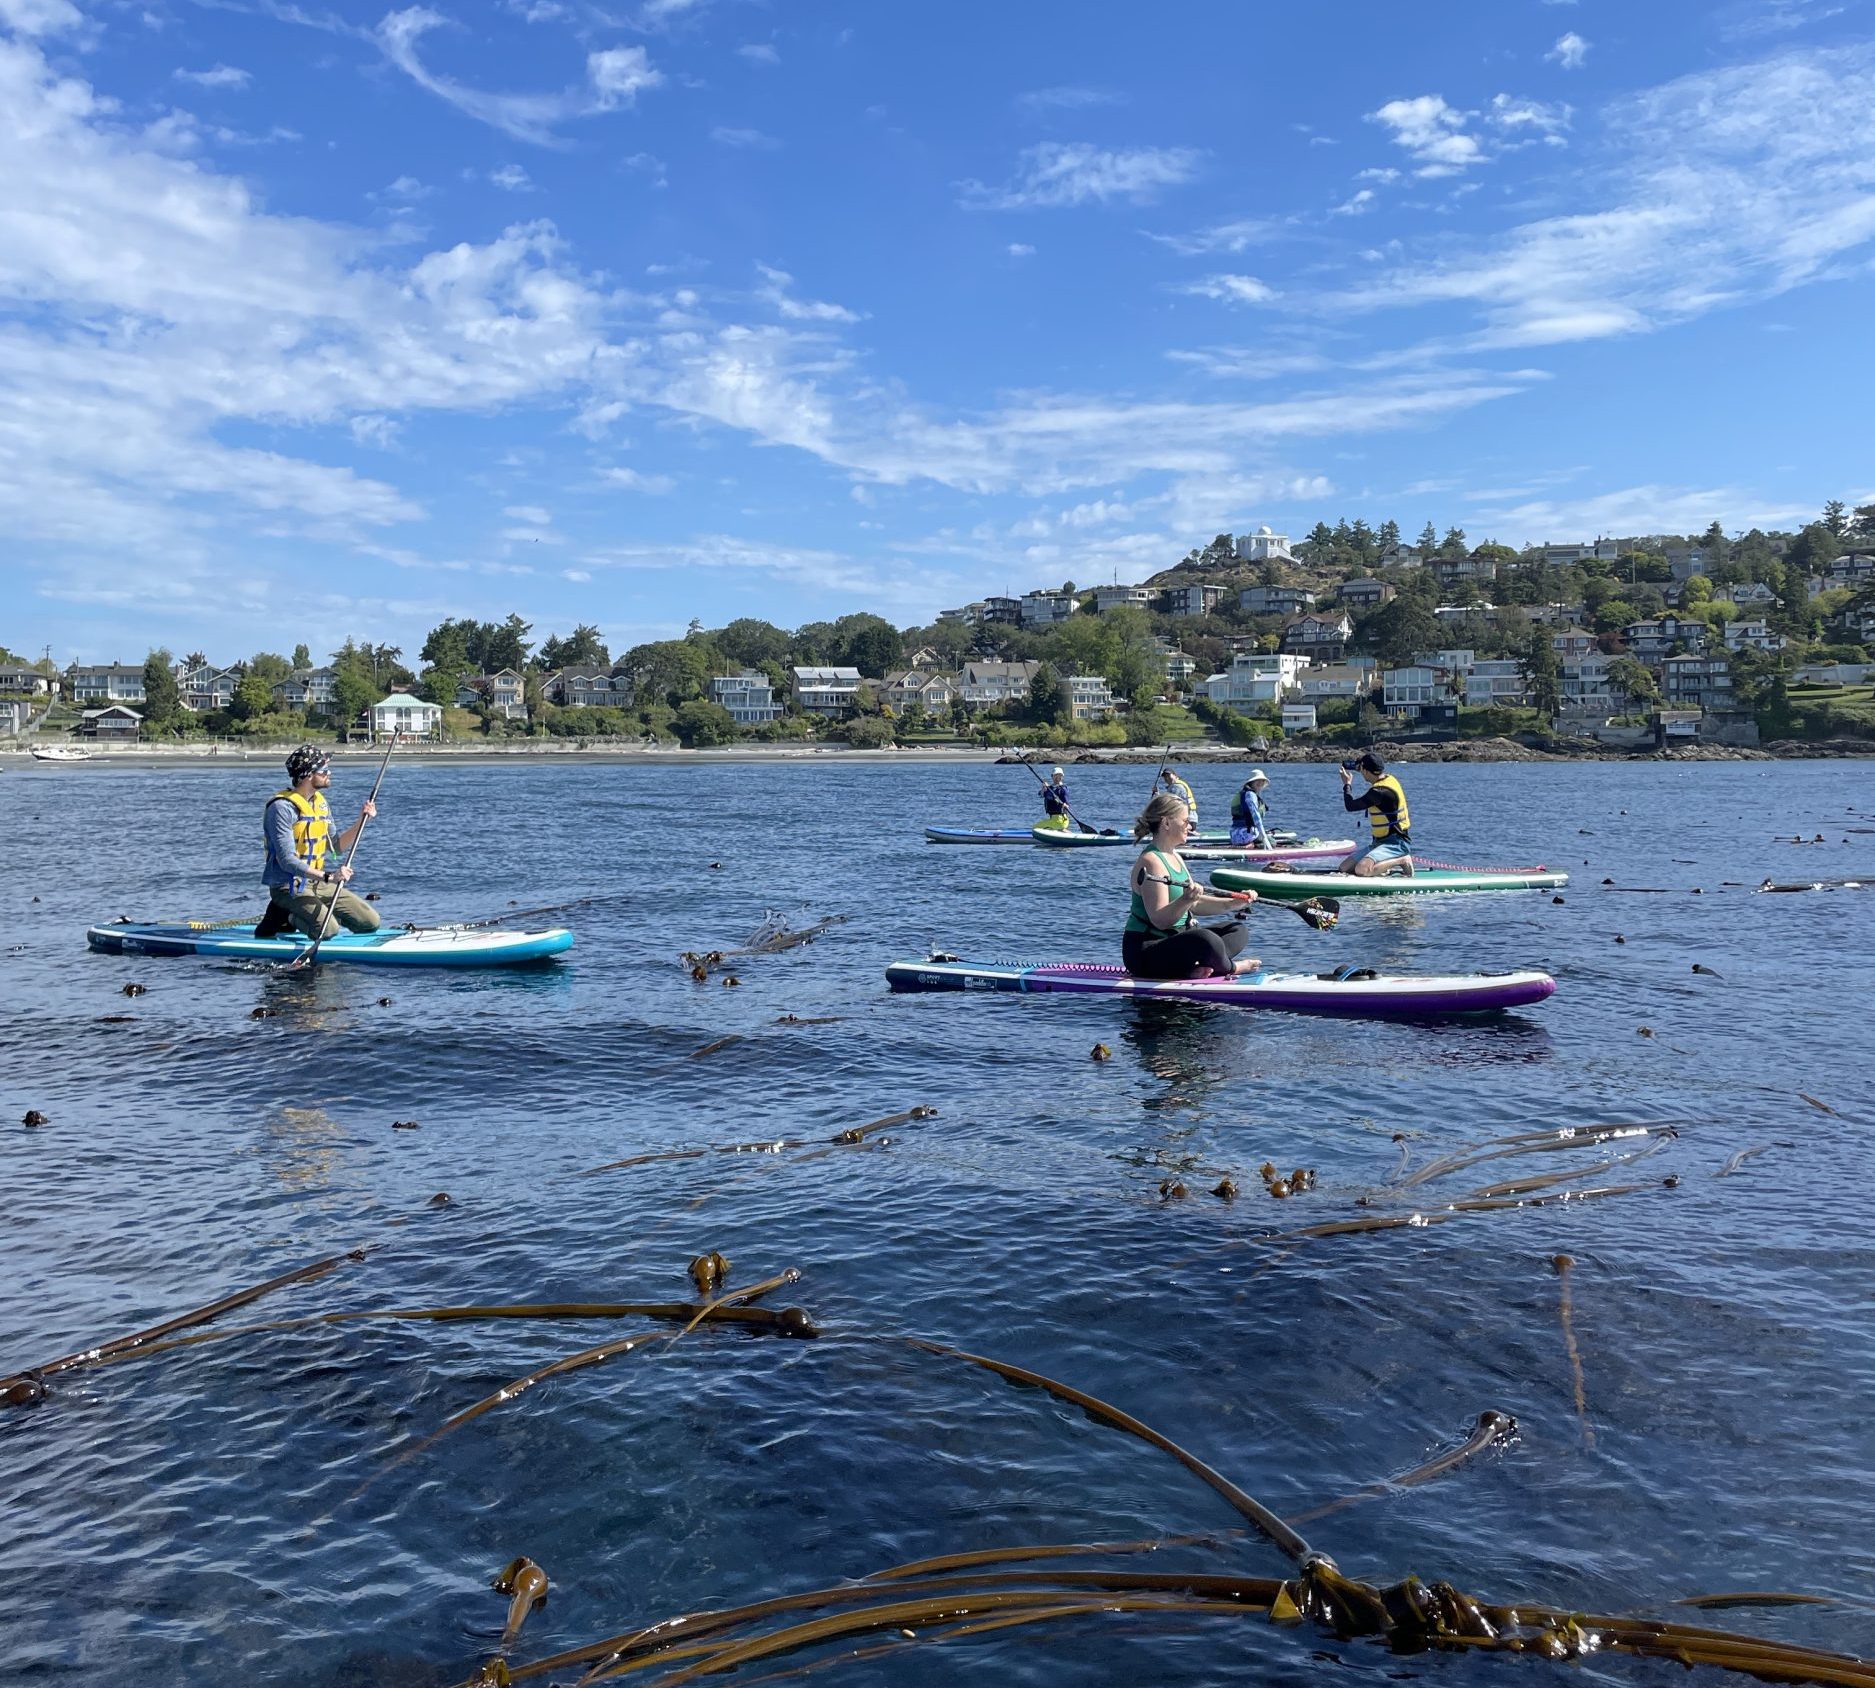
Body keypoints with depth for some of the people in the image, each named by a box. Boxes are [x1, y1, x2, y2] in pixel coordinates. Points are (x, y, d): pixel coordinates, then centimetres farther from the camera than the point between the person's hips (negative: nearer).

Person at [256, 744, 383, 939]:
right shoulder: (282, 807, -16)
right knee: (327, 929, -30)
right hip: (287, 886, -8)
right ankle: (282, 918, -2)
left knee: (370, 922, -2)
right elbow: (287, 861, -22)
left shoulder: (320, 802, 11)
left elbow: (336, 847, 12)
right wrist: (327, 876, -32)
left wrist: (361, 820, -1)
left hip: (317, 883, 8)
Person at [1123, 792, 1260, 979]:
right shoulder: (1151, 861, -18)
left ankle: (1196, 969, -15)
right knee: (1205, 939, -36)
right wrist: (1185, 900, -39)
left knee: (1238, 931, 13)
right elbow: (1160, 920, -24)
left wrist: (1234, 903, 7)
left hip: (1172, 940, 11)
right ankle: (1231, 968, -2)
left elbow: (1196, 904, 16)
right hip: (1144, 953, -11)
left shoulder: (1175, 857, 14)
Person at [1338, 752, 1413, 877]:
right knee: (1344, 867, 1)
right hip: (1380, 841, 9)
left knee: (1361, 870, -31)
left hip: (1396, 843, -9)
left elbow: (1351, 807, -15)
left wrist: (1347, 784, 1)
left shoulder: (1380, 791, -23)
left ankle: (1402, 860, -10)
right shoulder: (1388, 778, 7)